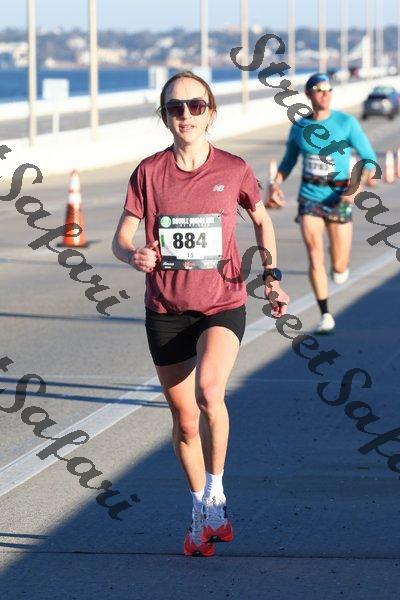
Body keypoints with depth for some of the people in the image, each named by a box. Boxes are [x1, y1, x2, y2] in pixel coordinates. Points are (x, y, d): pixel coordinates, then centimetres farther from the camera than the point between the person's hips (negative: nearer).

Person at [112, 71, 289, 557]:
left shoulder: (234, 170, -4)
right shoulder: (149, 172, -4)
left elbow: (262, 221, 13)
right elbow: (121, 238, -2)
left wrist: (272, 275, 2)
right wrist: (134, 256, -24)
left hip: (222, 305, -2)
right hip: (166, 311, 2)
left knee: (208, 390, -28)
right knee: (184, 420, 10)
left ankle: (216, 492, -10)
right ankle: (201, 509, 31)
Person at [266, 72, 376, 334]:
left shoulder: (347, 123, -7)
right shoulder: (299, 127, 2)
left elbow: (370, 159, -6)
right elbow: (288, 162, 16)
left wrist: (358, 185, -23)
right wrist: (276, 184, -2)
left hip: (339, 198, -2)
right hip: (310, 197, 2)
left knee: (339, 270, 0)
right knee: (315, 257, -8)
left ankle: (341, 263, 39)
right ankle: (326, 315, 5)